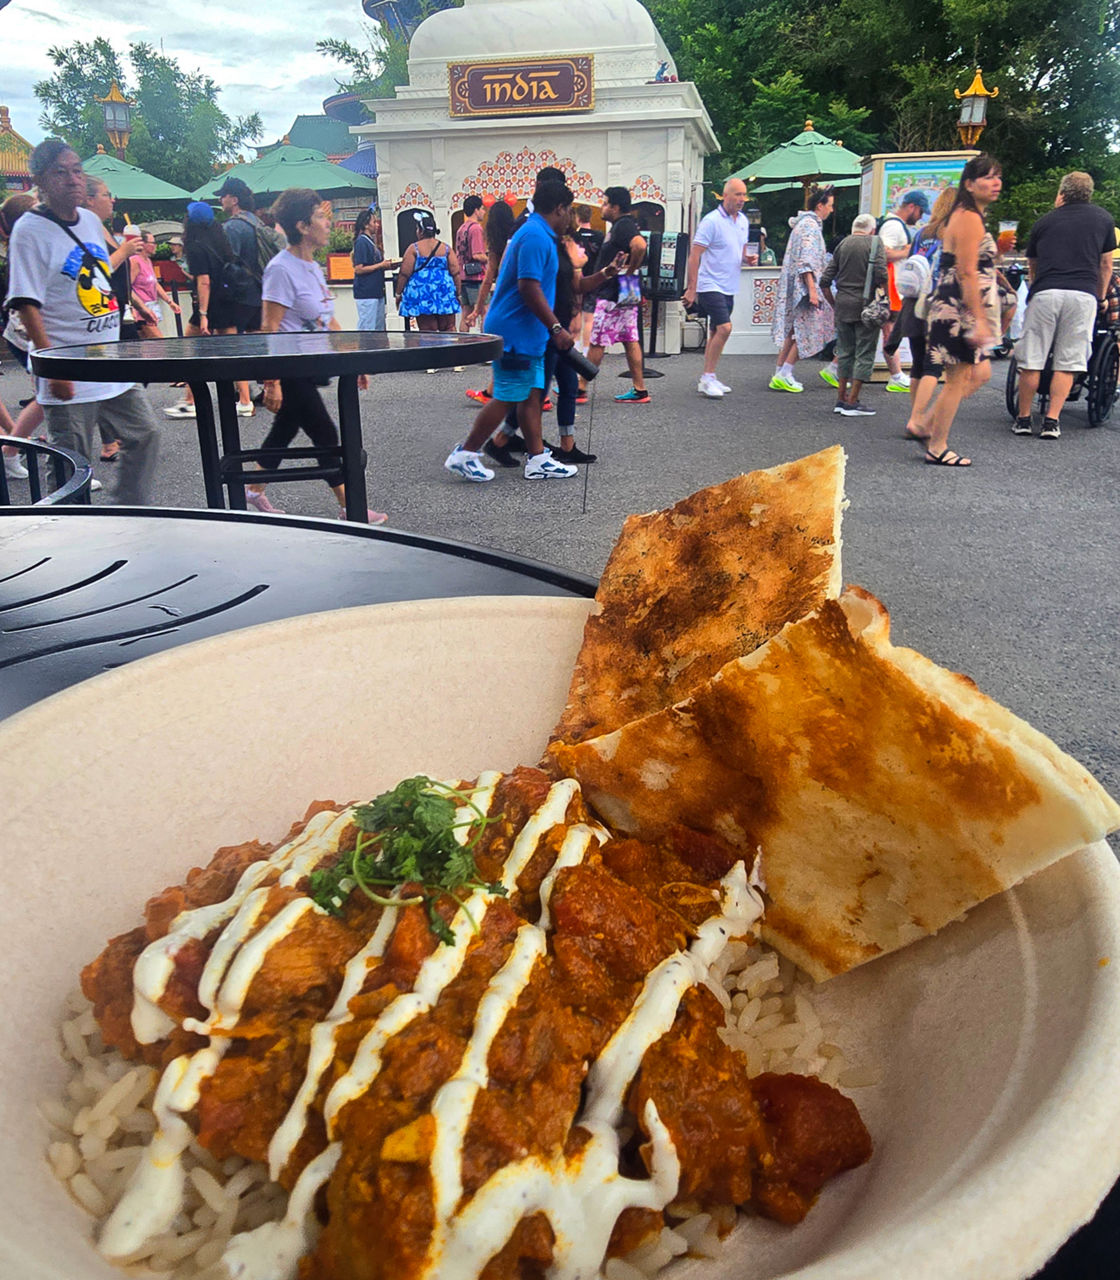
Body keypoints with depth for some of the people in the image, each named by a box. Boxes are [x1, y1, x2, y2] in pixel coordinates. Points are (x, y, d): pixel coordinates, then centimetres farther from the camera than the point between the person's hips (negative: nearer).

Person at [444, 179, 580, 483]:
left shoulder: (535, 234, 18)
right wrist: (556, 328, -22)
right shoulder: (536, 236, -16)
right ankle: (464, 455, 3)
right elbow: (529, 287, -23)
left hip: (527, 333, 11)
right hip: (515, 332, -11)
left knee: (532, 395, 10)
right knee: (506, 398, -5)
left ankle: (537, 459, 14)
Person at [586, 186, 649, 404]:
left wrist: (630, 270, -21)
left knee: (597, 343, -4)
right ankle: (640, 390, 10)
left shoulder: (623, 225, -15)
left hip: (613, 295, -11)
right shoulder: (623, 224, 16)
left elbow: (640, 245, -32)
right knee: (630, 341, 9)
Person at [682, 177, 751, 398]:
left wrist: (747, 258, 0)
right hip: (710, 286, -8)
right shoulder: (711, 221, -12)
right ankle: (708, 377, -12)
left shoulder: (743, 220, 12)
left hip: (728, 288, 8)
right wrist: (691, 289, -19)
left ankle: (707, 380, 17)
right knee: (724, 327, -19)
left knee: (716, 333, 10)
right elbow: (694, 255, -14)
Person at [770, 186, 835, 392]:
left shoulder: (803, 222, 19)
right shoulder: (811, 225, -12)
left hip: (792, 287, 10)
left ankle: (780, 375, 12)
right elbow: (807, 262, -21)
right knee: (806, 332, -6)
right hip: (803, 285, -10)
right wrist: (812, 290, -24)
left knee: (791, 331, 11)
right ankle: (784, 375, -6)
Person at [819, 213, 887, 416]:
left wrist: (833, 304, 15)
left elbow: (825, 281, 7)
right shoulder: (874, 243, -2)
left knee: (845, 352, 14)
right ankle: (852, 402, 0)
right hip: (865, 305, -5)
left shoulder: (842, 244, 11)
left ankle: (841, 399, 16)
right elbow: (881, 275, -16)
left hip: (843, 305, 5)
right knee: (864, 353, 2)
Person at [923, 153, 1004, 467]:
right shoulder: (970, 219, -14)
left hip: (953, 309, 10)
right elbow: (967, 274, -21)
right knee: (959, 379, -3)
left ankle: (928, 426, 20)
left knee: (980, 374, 16)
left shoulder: (966, 216, 18)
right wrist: (979, 320, -23)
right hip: (960, 311, -10)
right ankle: (937, 448, 6)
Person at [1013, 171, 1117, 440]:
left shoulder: (1045, 221, 19)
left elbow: (1032, 266, 27)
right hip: (1083, 295, 0)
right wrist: (1101, 297, 36)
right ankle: (1052, 421, -2)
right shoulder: (1104, 219, 19)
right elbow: (1105, 265, 23)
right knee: (1067, 363, 2)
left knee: (1031, 361, 4)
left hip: (1045, 294, 0)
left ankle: (1023, 419, 7)